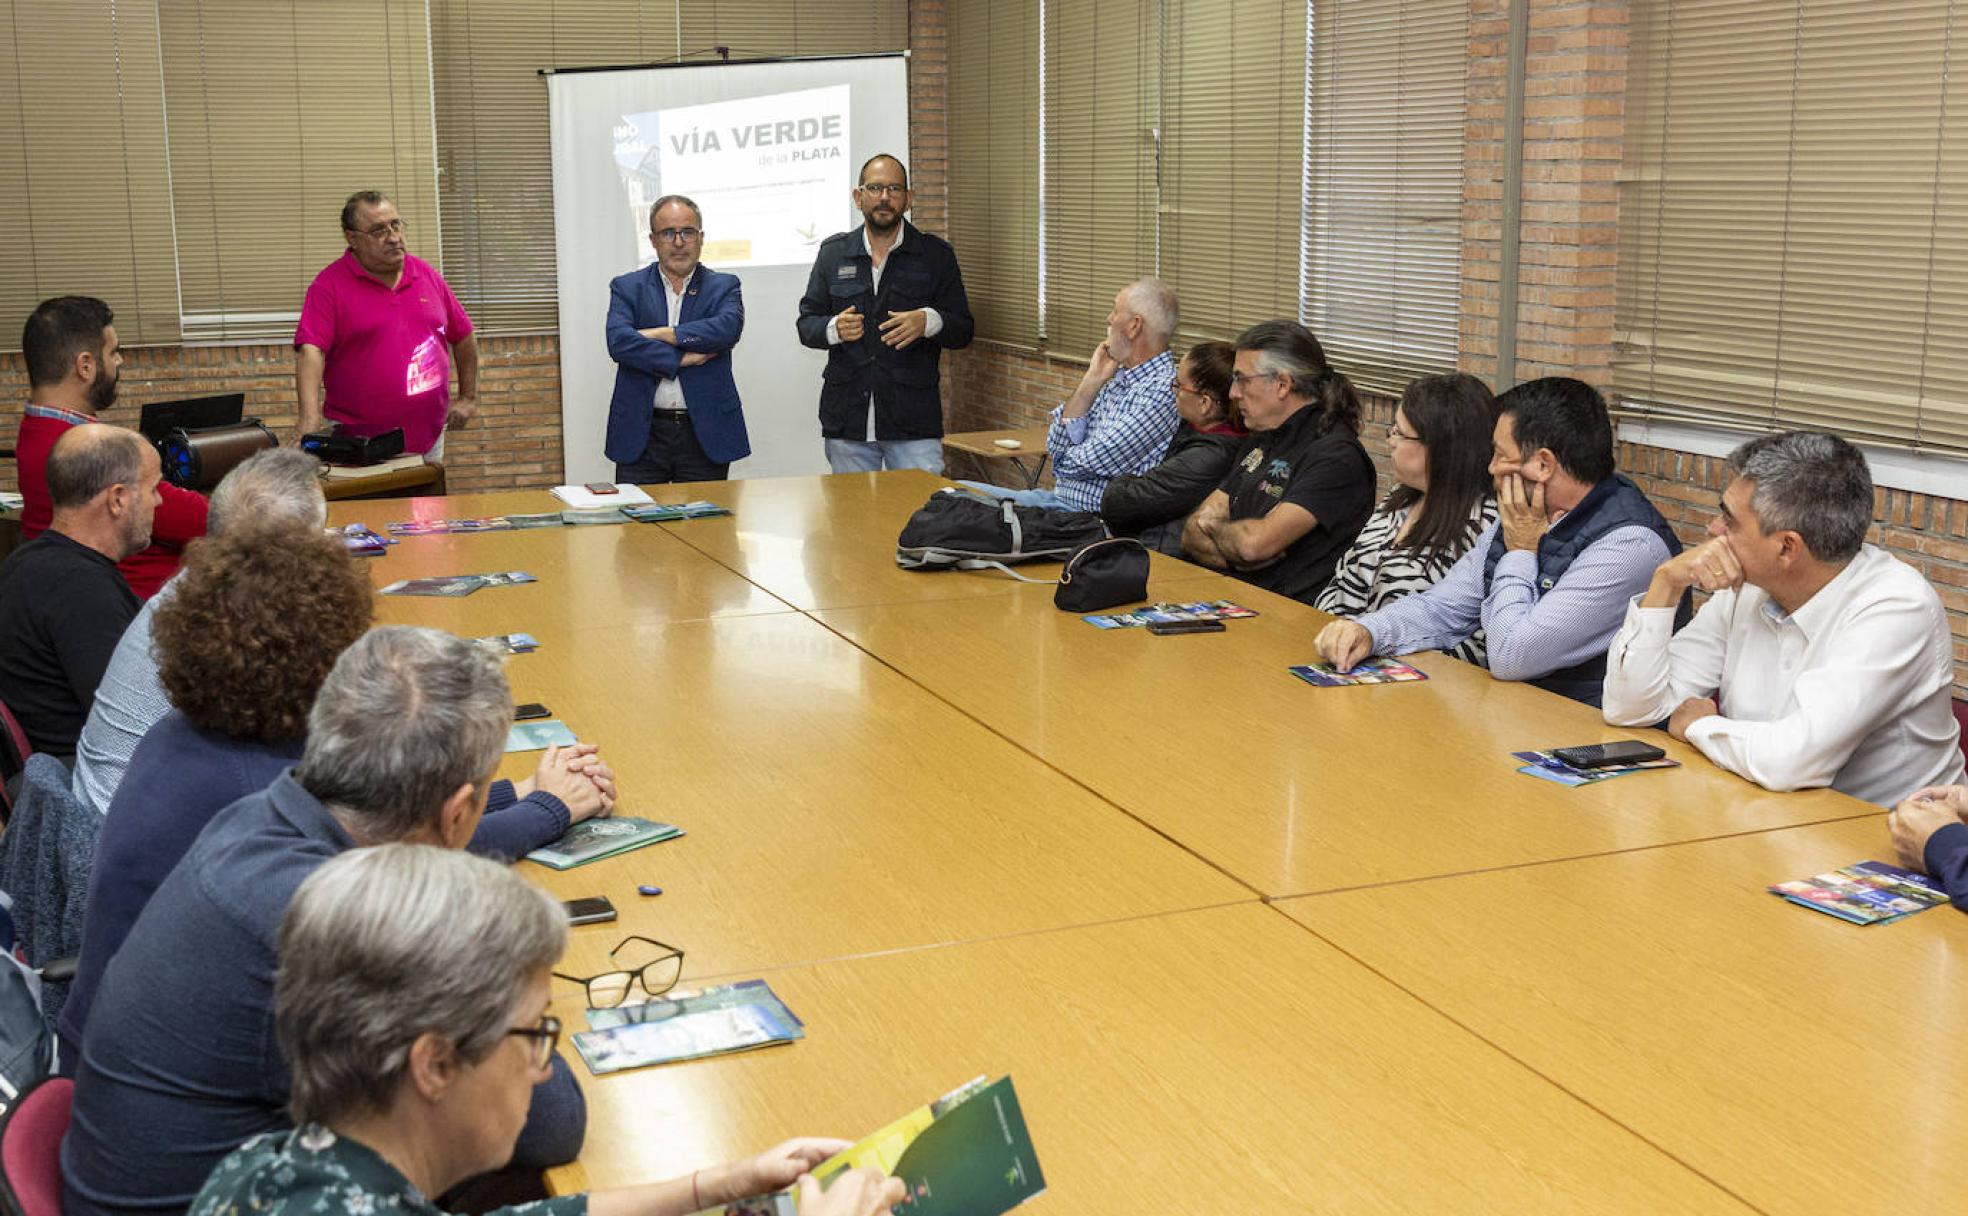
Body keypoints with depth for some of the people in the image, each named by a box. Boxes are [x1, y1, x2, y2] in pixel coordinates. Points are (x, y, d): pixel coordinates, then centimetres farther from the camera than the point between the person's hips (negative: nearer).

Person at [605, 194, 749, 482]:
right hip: (642, 434, 0)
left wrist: (659, 334, -13)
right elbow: (618, 342, -9)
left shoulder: (724, 287, 7)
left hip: (705, 433, 0)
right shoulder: (627, 287, 8)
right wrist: (681, 359, -14)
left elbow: (728, 328, -14)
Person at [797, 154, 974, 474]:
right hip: (846, 422, 2)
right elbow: (806, 324, 12)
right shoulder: (833, 253, 12)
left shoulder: (936, 255, 6)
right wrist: (834, 329, -11)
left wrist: (928, 322, -17)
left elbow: (963, 331, 4)